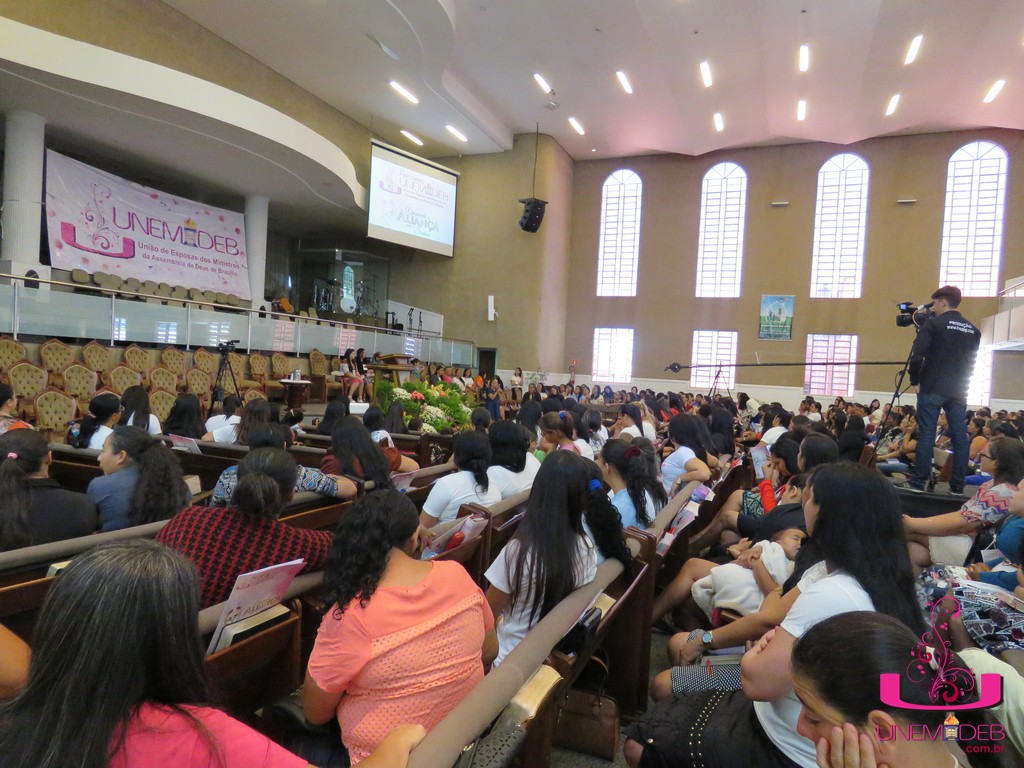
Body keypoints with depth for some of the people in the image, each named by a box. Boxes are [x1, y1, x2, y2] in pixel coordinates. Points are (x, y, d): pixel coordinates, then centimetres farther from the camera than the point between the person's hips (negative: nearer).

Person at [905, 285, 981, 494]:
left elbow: (917, 355, -14)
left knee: (926, 435, -2)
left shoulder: (933, 323, -6)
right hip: (959, 391, 5)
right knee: (959, 437, 6)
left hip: (932, 388, -5)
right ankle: (957, 485, 10)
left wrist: (915, 381, -5)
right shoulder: (973, 330, 11)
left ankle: (918, 482, -1)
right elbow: (971, 361, 14)